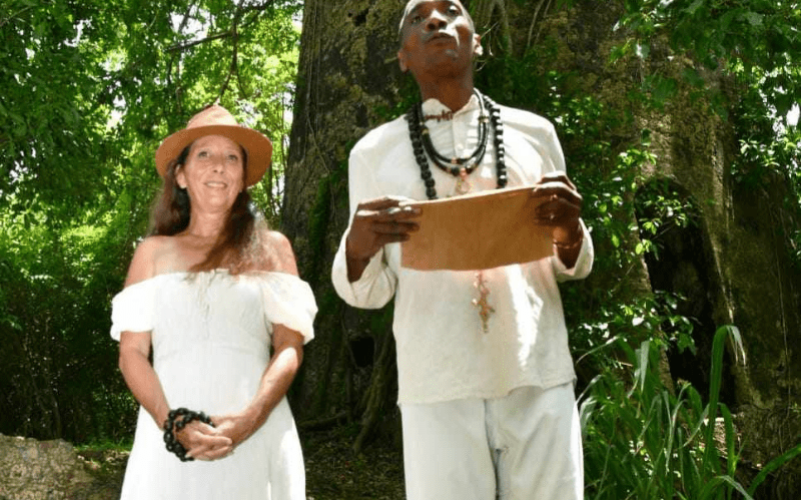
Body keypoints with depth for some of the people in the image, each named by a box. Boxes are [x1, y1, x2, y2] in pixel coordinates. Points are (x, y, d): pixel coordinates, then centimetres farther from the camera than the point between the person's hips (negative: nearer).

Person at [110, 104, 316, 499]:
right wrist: (174, 424, -12)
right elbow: (132, 352, 4)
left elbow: (290, 346, 1)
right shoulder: (154, 252, 11)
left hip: (256, 435, 0)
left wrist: (248, 420, -14)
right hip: (170, 437, 1)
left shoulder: (271, 248, 9)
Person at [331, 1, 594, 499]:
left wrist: (569, 230, -9)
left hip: (539, 379, 1)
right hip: (437, 389, -1)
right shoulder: (375, 151, 6)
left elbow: (570, 267, 15)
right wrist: (356, 247, -15)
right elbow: (369, 292, 8)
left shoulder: (534, 132, 9)